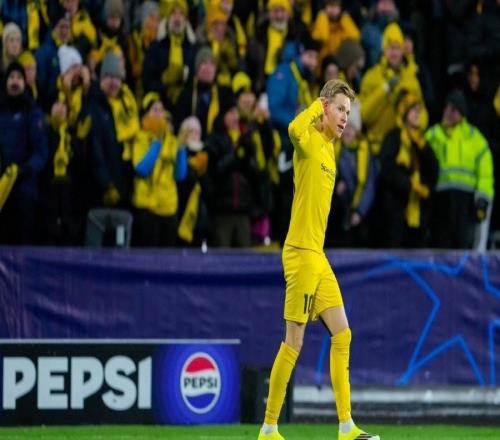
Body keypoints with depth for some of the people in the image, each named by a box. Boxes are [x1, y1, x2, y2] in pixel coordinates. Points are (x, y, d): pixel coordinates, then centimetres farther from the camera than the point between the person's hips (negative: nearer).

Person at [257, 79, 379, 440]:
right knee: (294, 342, -6)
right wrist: (318, 104, -18)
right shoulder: (309, 141, -12)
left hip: (318, 256, 9)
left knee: (342, 335, 8)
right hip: (301, 253, -9)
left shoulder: (329, 148, 14)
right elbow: (295, 129, -33)